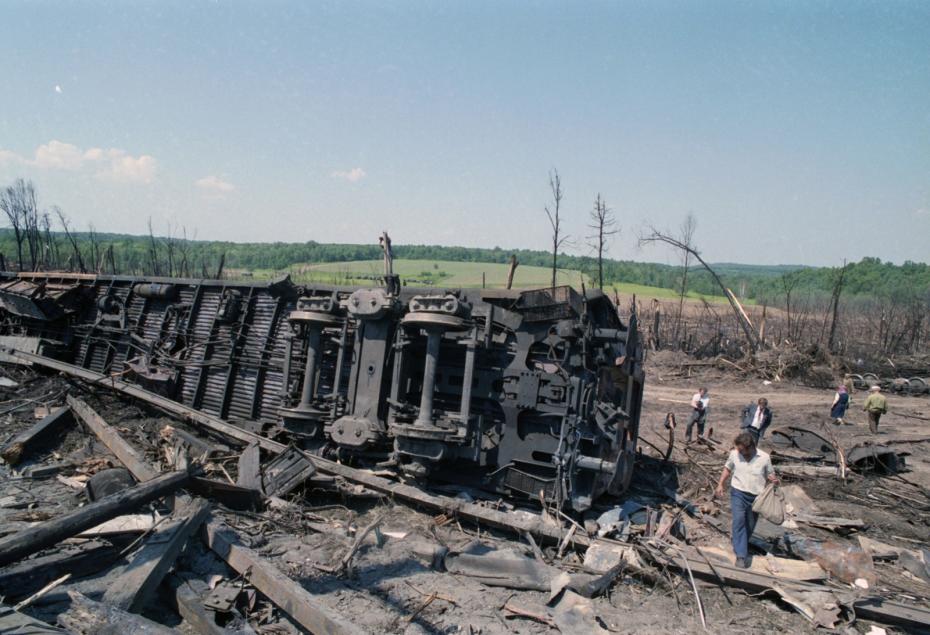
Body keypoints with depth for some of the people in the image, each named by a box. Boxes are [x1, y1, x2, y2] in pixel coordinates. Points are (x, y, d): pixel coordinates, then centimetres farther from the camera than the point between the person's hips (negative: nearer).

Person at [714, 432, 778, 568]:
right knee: (739, 520, -15)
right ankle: (741, 555, -13)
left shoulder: (764, 457, -8)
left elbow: (770, 473, 7)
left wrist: (774, 479, -16)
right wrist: (720, 484, 5)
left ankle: (738, 545, 37)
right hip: (738, 492, -1)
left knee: (750, 525, 12)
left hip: (756, 496, 1)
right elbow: (727, 468, 11)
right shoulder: (734, 454, -6)